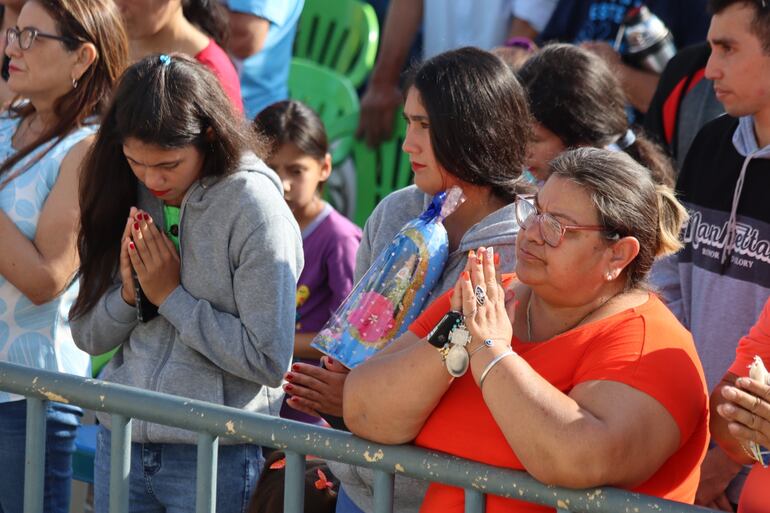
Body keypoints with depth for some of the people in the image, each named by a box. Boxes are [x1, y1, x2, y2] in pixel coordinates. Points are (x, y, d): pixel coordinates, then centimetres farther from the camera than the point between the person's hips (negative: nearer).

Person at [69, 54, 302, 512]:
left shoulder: (255, 208, -14)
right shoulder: (126, 200, 3)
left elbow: (269, 362, -17)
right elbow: (88, 336, 7)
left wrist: (171, 295, -15)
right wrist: (131, 294, -12)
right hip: (119, 442, 5)